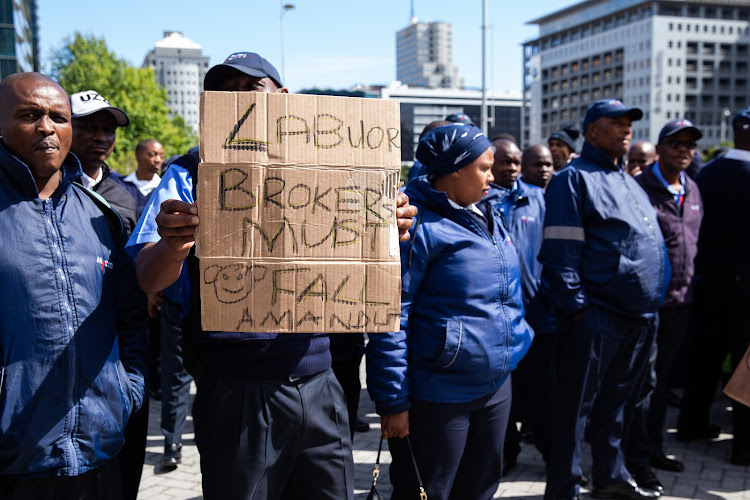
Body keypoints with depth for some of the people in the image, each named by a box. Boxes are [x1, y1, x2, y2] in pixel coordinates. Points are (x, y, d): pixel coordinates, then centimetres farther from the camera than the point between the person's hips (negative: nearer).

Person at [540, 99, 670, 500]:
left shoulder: (629, 183, 20)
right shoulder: (574, 179, -7)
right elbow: (561, 251, -14)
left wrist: (652, 307, 18)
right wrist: (576, 306, -17)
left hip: (640, 317, 8)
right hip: (597, 315, -8)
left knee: (617, 403, 18)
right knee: (577, 406, 0)